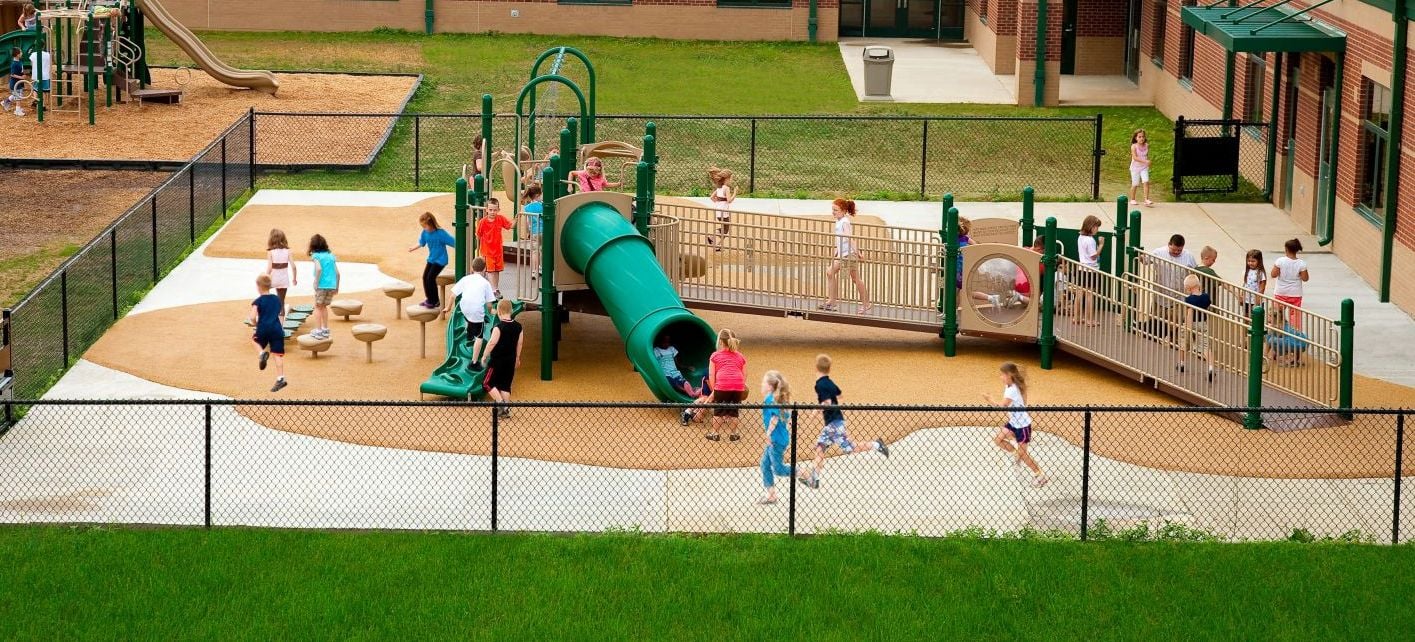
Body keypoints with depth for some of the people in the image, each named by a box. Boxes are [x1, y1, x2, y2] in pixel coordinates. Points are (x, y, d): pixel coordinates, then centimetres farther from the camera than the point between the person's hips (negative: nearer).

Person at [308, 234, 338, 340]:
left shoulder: (316, 255, -3)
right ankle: (325, 330, 24)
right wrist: (337, 287, 19)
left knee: (318, 307, 8)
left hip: (322, 285, -5)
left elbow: (319, 269, -19)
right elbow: (337, 273, 11)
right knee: (324, 306, 21)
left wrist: (316, 283, -11)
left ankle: (318, 331, 4)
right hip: (332, 285, 5)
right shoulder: (331, 255, 13)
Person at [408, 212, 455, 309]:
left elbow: (453, 242, -23)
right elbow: (422, 243, 14)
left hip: (440, 260, -7)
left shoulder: (441, 233, -24)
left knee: (430, 278, -12)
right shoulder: (425, 232, -6)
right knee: (425, 277, 4)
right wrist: (413, 248, 24)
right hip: (431, 259, 7)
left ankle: (435, 301, 4)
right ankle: (430, 299, 21)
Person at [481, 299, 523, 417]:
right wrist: (517, 357, 22)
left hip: (497, 360, -6)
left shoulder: (499, 327, -19)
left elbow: (492, 343, -21)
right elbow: (520, 343, 10)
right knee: (505, 385, 14)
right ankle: (506, 410, 12)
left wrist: (485, 356, -10)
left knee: (489, 384, 5)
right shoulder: (518, 326, 1)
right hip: (510, 361, 6)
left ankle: (501, 403, -10)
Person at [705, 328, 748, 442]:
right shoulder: (740, 356, 20)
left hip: (722, 386, -2)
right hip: (738, 386, 3)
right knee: (733, 411, 14)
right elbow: (744, 375, 18)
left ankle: (715, 433, 17)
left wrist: (713, 390, 14)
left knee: (718, 411, 10)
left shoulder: (715, 356, 12)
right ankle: (733, 434, 20)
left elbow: (711, 375, 7)